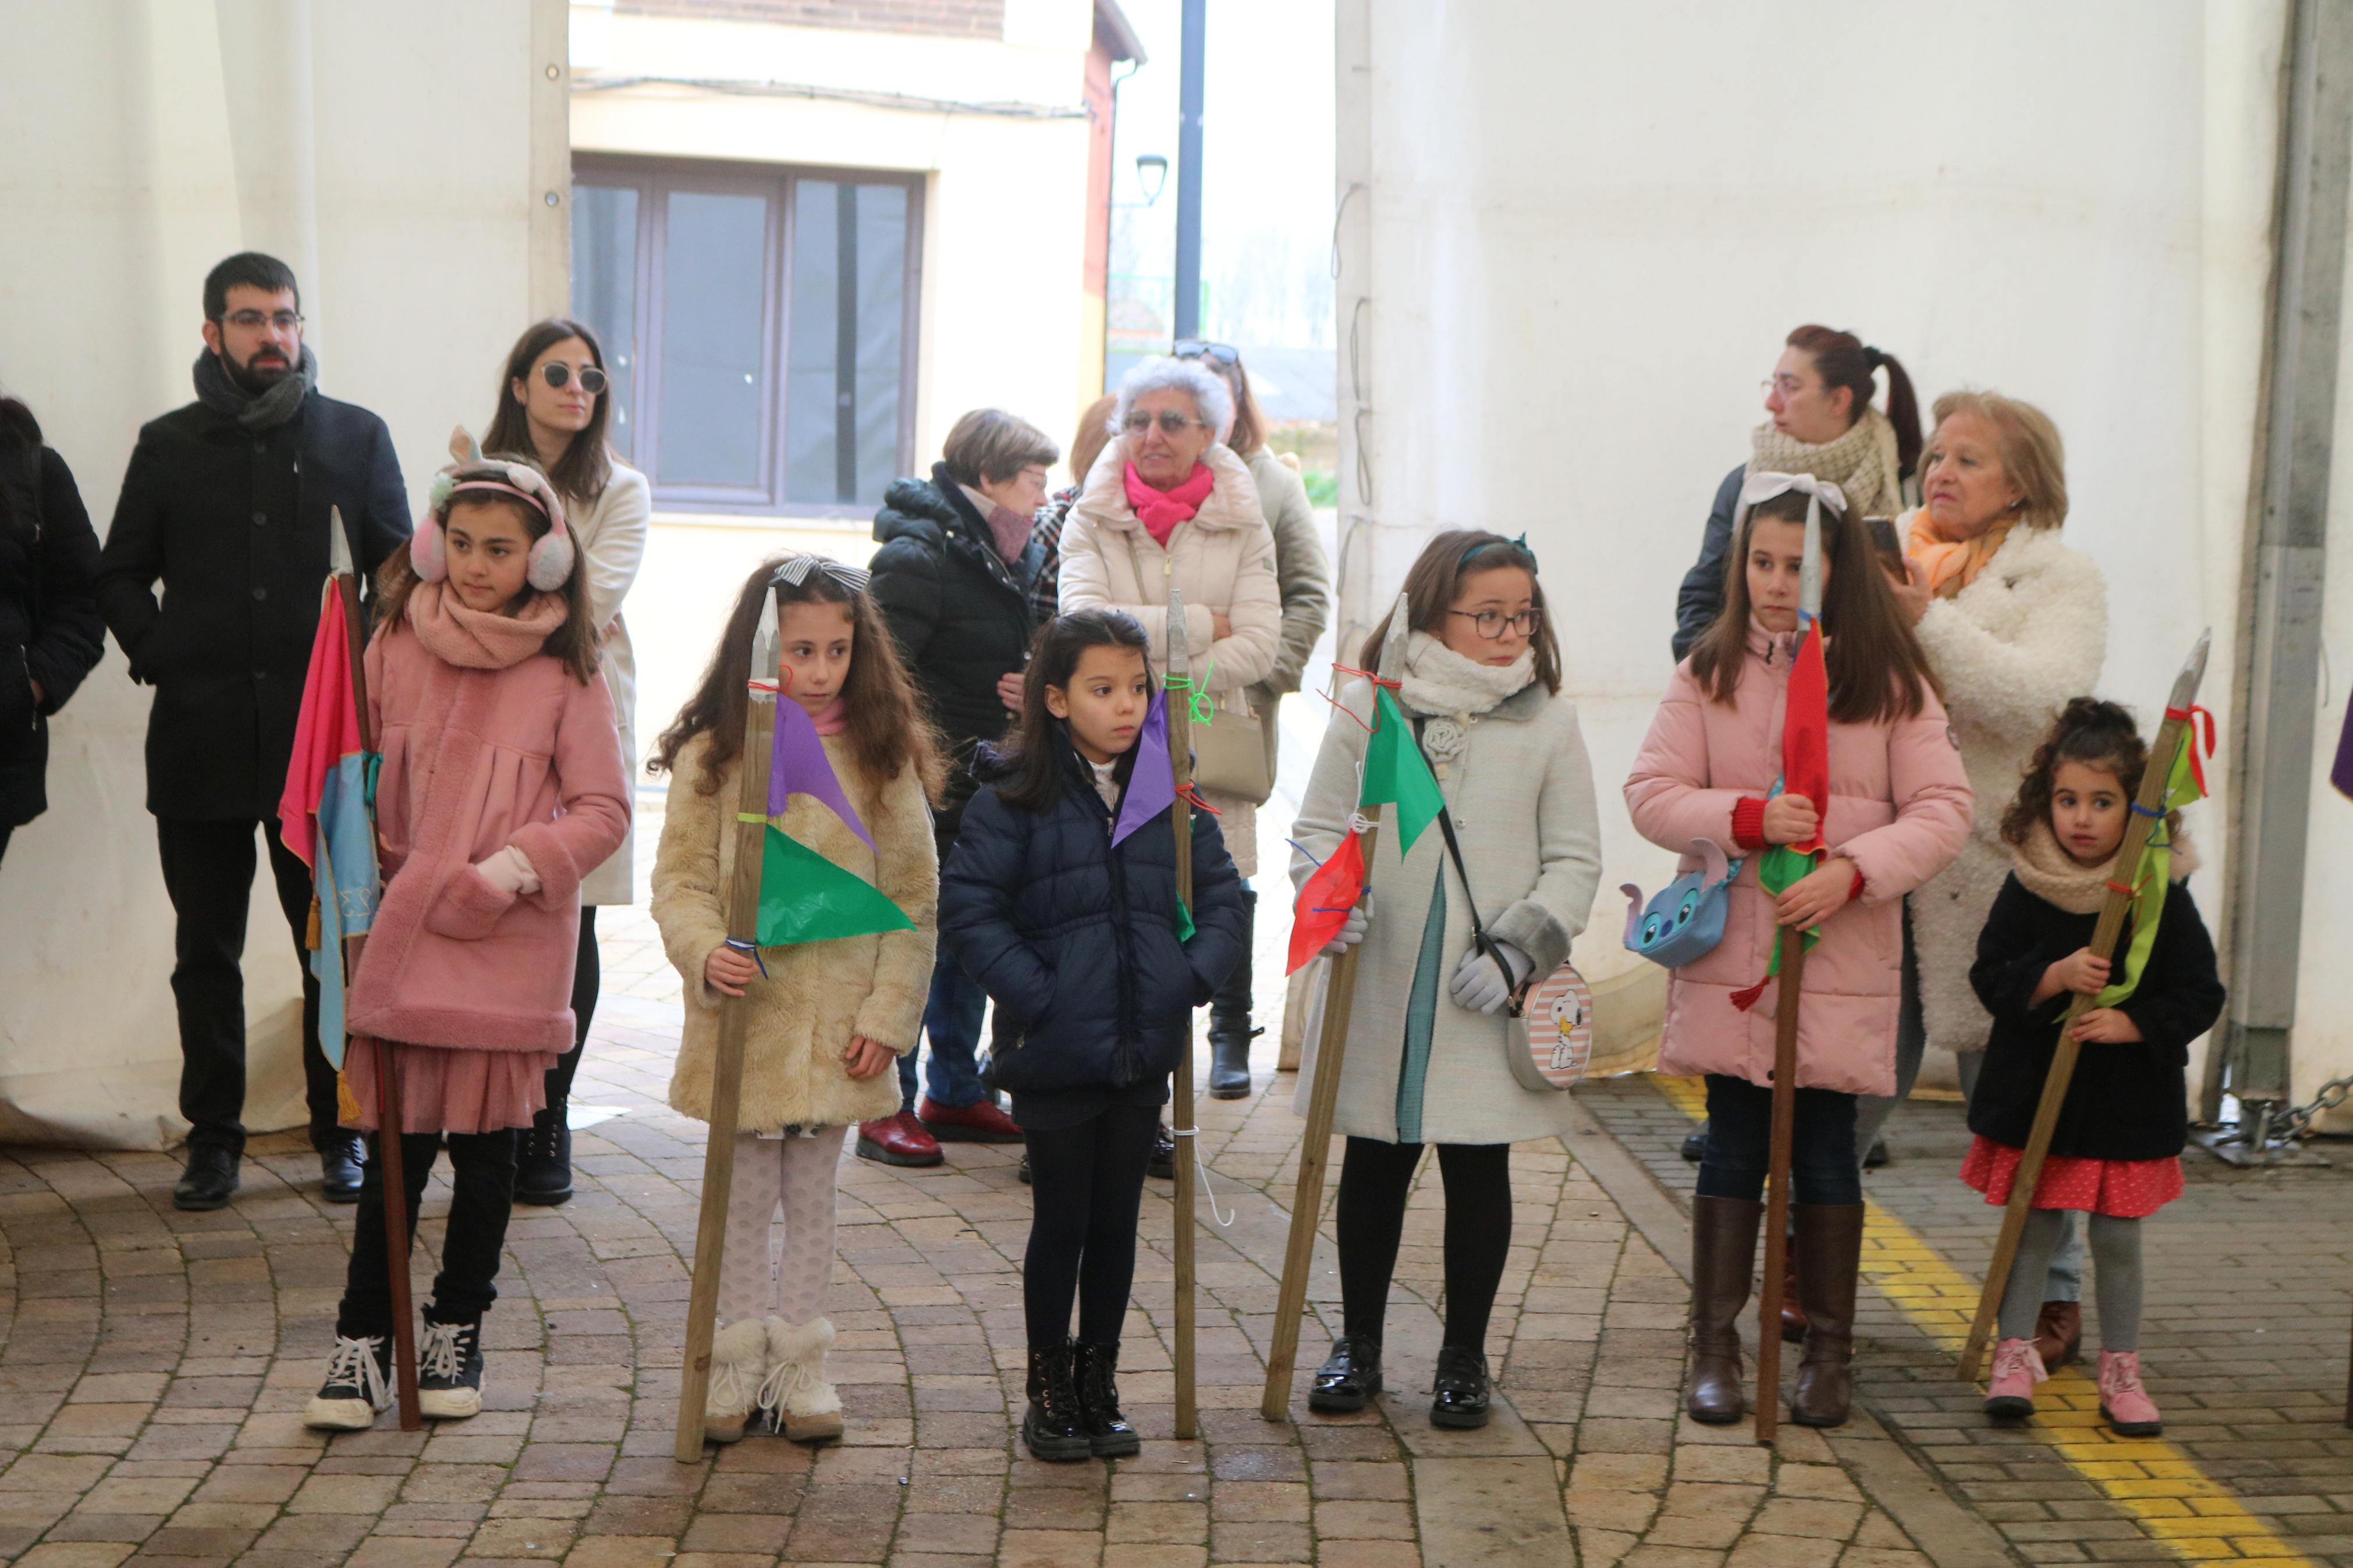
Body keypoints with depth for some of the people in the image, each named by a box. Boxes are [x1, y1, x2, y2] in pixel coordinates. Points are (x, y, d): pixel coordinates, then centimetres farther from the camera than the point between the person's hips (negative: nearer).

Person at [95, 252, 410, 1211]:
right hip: (201, 736, 1)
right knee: (206, 949, 6)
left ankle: (341, 1131, 13)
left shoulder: (356, 438, 7)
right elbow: (120, 575, 15)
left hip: (326, 735, -1)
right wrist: (157, 656, 0)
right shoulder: (169, 446, 9)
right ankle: (213, 1133, 15)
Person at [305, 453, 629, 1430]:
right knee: (396, 1140, 1)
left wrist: (515, 867, -15)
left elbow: (603, 810, -3)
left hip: (511, 940, -1)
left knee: (486, 1138, 7)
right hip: (405, 929, 1)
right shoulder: (396, 643, 4)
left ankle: (457, 1330, 22)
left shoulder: (565, 671, -2)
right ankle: (363, 1337, 10)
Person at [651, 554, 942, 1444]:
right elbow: (679, 879, -2)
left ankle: (800, 1361, 23)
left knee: (812, 1195, 12)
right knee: (743, 1196, 10)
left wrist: (889, 1013, -4)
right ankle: (741, 1356, 23)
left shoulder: (883, 759, 0)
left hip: (839, 1027, 1)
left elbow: (915, 898, 2)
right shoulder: (711, 758, -3)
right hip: (742, 1017, -1)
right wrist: (705, 953, -21)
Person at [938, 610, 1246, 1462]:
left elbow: (1220, 890, 13)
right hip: (1056, 1054, -4)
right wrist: (1034, 995, -16)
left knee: (1116, 1222, 12)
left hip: (1144, 1048, 4)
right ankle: (1048, 1393, 19)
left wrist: (1198, 972, -2)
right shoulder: (1014, 797, -8)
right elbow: (966, 906, -11)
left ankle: (1098, 1384, 25)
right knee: (1061, 1222, 5)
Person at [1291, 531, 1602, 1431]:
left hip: (1487, 998, 0)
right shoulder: (1369, 708, 1)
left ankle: (1464, 1356, 21)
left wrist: (1520, 950, -9)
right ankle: (1358, 1341, 27)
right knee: (1375, 1163, 10)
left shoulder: (1546, 722, 2)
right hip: (1379, 986, 0)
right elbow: (1318, 828, 6)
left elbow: (1575, 860, 4)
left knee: (1479, 1169, 6)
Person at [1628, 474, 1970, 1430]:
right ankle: (1715, 1349, 16)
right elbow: (1650, 794, 0)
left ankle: (1828, 1353, 18)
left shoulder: (1890, 680, 0)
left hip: (1843, 957, -1)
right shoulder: (1709, 673, 5)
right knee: (1732, 1147, 6)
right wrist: (1746, 818, -17)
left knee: (1826, 1148, 5)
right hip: (1728, 949, 1)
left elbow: (1942, 811, -4)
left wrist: (1852, 870, -19)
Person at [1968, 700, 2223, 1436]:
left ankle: (2121, 1373, 18)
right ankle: (2016, 1356, 17)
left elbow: (2201, 997, -4)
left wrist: (2132, 1022, -19)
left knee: (2118, 1238, 7)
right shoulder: (2028, 886, -4)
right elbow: (1990, 977, -4)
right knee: (2032, 1227, 7)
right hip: (2034, 1092, 1)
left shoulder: (2162, 894, -7)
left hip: (2128, 1104, -1)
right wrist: (2056, 977, -21)